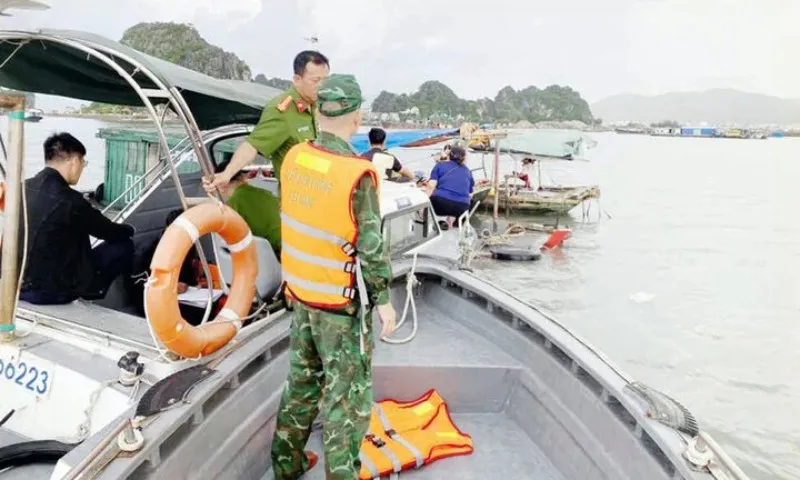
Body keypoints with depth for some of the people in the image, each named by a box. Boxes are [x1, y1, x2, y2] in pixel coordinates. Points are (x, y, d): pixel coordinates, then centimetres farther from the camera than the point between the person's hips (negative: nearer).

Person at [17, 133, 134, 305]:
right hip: (52, 290, -8)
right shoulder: (68, 200, -20)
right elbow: (110, 232, -6)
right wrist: (129, 229, 17)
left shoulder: (24, 188, 2)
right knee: (124, 245, 0)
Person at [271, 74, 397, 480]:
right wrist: (384, 300, -9)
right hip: (342, 300, -7)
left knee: (302, 379, 21)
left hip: (300, 291, 7)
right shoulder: (358, 173, -21)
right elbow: (370, 244, -18)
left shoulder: (294, 158, -2)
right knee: (347, 393, 7)